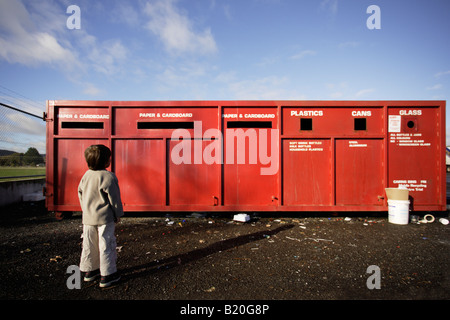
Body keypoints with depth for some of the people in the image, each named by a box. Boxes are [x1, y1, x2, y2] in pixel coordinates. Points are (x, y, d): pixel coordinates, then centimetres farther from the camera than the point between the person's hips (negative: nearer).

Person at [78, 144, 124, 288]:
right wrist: (118, 214, -3)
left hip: (88, 217, 8)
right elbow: (114, 198, -15)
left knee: (89, 244, 18)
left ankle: (89, 271, 34)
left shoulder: (86, 175, 4)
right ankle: (107, 275, 11)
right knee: (106, 245, 2)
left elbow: (80, 194, 13)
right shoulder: (108, 176, -19)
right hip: (105, 218, -7)